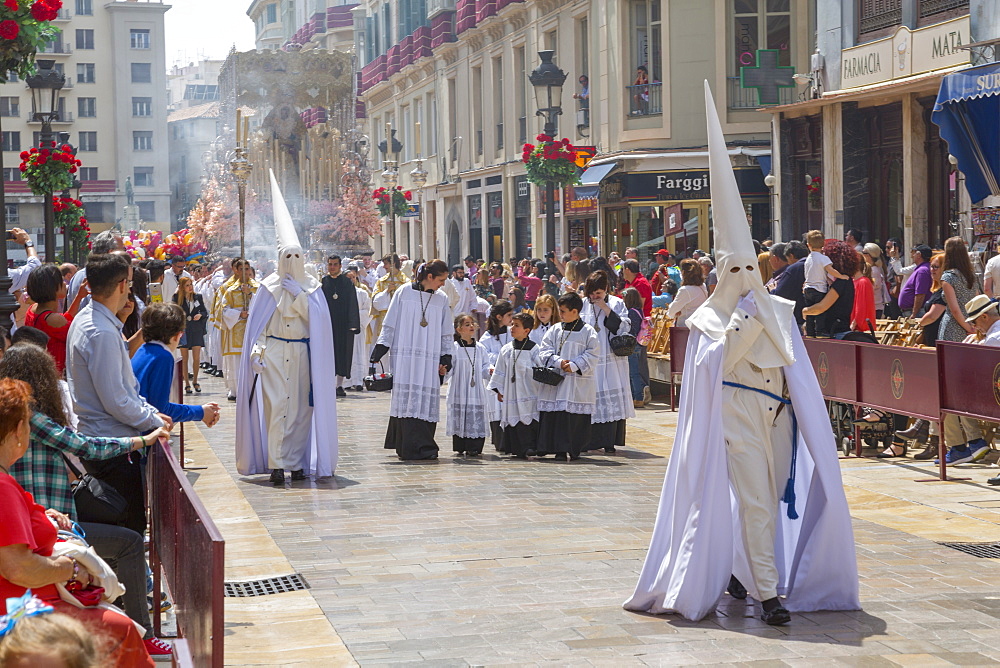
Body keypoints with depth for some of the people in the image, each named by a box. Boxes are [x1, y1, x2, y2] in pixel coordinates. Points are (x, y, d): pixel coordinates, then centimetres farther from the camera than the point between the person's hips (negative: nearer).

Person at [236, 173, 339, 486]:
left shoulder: (312, 288, 10)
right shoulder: (269, 287, 6)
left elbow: (318, 318, -5)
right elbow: (258, 324, 5)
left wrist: (299, 293, -11)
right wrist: (257, 350, -5)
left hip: (303, 353, 2)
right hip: (275, 353, -2)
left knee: (302, 407, 1)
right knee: (277, 405, -11)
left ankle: (297, 462, 8)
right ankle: (276, 464, -13)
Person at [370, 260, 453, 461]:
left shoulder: (442, 300, 11)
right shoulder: (404, 293, 1)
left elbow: (446, 333, 15)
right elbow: (390, 324, 4)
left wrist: (445, 359, 9)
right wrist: (380, 348, -2)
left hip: (430, 359, 3)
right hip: (405, 356, -3)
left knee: (427, 400, -2)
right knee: (408, 397, -8)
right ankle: (415, 447, -11)